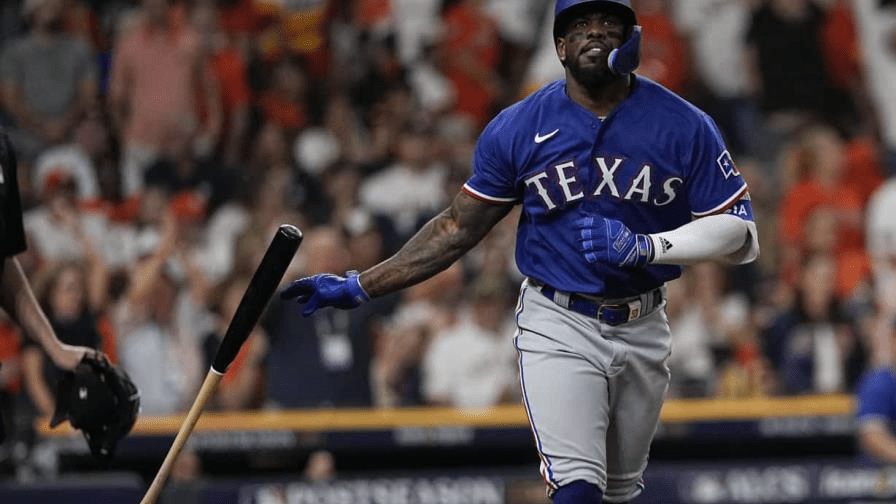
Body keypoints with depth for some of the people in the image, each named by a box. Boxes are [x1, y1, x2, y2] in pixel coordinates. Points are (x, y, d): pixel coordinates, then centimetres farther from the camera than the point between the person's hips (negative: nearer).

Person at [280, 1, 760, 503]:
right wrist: (359, 287, -4)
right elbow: (458, 228, 2)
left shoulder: (685, 126, -6)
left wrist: (643, 247, -20)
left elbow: (741, 234, -6)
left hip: (644, 330, 2)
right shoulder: (516, 129, -4)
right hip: (558, 326, -2)